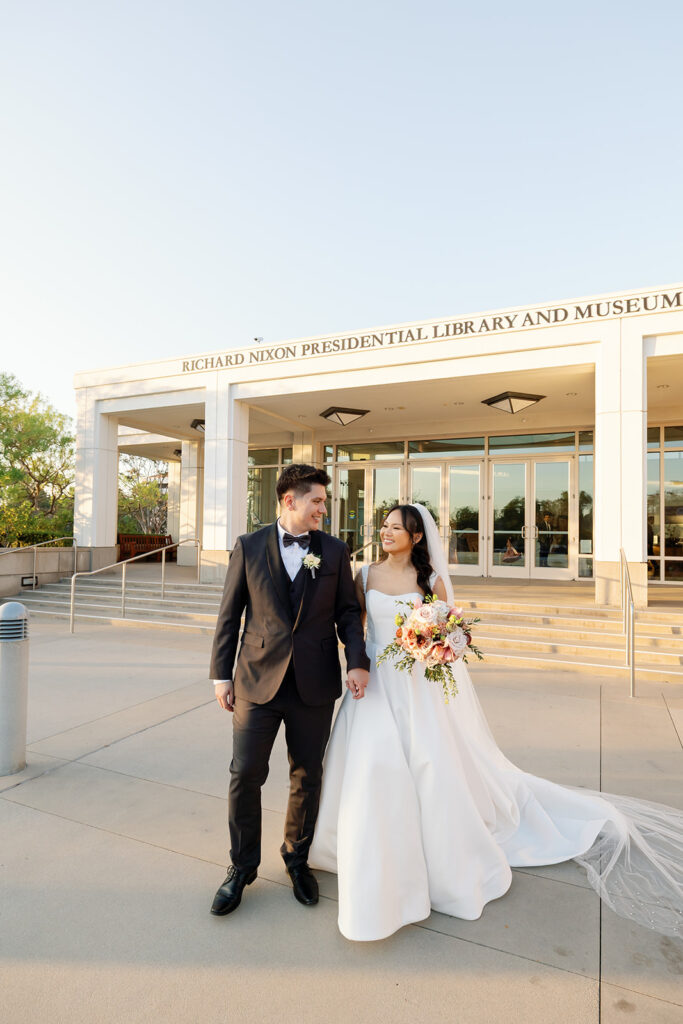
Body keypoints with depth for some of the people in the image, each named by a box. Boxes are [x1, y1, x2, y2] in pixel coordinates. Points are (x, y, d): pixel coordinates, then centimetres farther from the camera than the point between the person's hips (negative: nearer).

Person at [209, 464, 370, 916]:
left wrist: (358, 662, -9)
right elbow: (229, 615, 2)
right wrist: (222, 674, 1)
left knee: (307, 777, 14)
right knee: (245, 775, 5)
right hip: (258, 680, -1)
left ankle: (298, 857, 39)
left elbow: (348, 611, 4)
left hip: (315, 684, 1)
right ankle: (242, 867, 30)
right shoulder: (249, 547, 0)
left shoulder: (334, 551, 3)